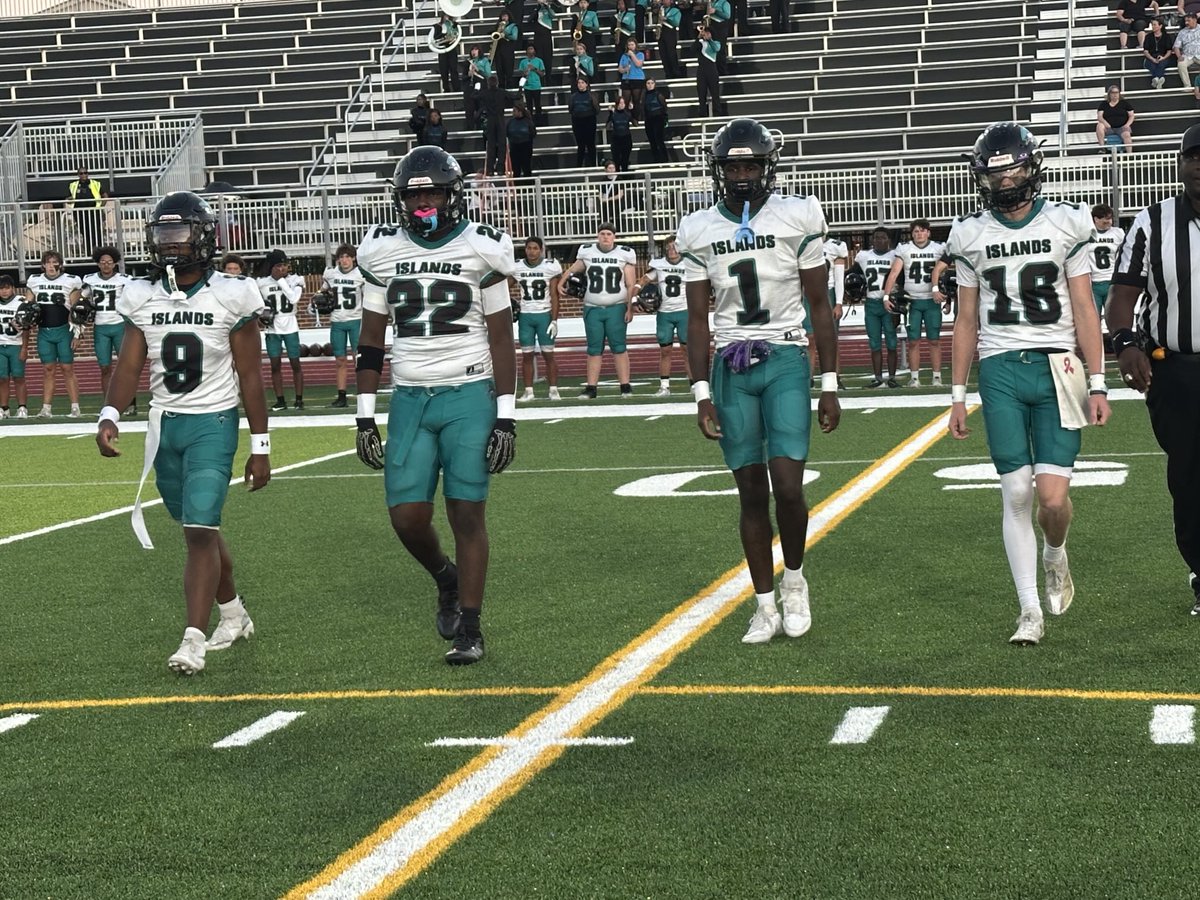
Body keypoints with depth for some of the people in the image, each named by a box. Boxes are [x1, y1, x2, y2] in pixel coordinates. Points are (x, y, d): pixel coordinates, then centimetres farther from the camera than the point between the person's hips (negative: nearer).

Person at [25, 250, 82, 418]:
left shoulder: (71, 281, -1)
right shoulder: (34, 281, 9)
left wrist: (76, 334, -5)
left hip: (64, 330, -3)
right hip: (44, 331, 3)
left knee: (67, 369, -3)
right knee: (48, 369, 4)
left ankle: (75, 407, -1)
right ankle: (46, 408, 5)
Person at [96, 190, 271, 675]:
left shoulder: (230, 296, -8)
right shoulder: (143, 298, 3)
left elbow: (250, 376, -5)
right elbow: (129, 366, 2)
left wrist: (260, 447, -4)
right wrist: (109, 416, -16)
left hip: (214, 423, -5)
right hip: (165, 425, 5)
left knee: (200, 530, -13)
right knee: (199, 528, 15)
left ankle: (193, 641, -13)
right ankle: (234, 614, 34)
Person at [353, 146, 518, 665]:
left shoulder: (481, 249, -3)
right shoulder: (382, 252, 5)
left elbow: (501, 341, -1)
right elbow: (371, 340, 10)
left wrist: (505, 419, -6)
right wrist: (365, 418, 6)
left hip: (469, 397, -3)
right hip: (409, 398, 3)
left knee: (466, 513, -4)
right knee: (407, 516, -2)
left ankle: (469, 629, 7)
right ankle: (446, 579, 30)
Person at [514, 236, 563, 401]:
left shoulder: (550, 266, -5)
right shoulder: (517, 267, 2)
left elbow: (554, 296, -5)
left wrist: (554, 320, -9)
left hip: (545, 315, -2)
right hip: (525, 316, 3)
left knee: (548, 354, -1)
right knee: (527, 355, 3)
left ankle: (553, 390, 3)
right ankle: (528, 391, 7)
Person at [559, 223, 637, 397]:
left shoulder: (624, 255, 0)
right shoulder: (587, 253, 4)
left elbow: (630, 285, 1)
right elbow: (573, 270, 23)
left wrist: (630, 308, -4)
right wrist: (561, 283, 16)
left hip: (616, 308, -2)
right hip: (592, 309, 2)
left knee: (618, 347, -4)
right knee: (594, 349, 4)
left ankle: (625, 386, -1)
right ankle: (591, 388, 5)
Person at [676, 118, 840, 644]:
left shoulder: (796, 220, -1)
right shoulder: (700, 231, 5)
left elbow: (820, 307, 4)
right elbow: (698, 319, 8)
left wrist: (830, 385, 2)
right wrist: (702, 395, 2)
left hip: (786, 361, -2)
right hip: (731, 367, 2)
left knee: (787, 486, -12)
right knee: (752, 492, 4)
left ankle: (794, 577, 15)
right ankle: (765, 604, 15)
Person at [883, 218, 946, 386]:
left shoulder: (939, 248, 3)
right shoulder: (904, 248, 0)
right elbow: (894, 273, -3)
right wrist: (886, 296, -11)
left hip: (932, 301, 0)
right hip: (912, 301, 0)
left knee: (934, 340, 0)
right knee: (913, 341, 0)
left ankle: (937, 376, 5)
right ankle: (914, 377, 5)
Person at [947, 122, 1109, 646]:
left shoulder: (1066, 225, 3)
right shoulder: (971, 236, 7)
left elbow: (1085, 311, 4)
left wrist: (1097, 384, -1)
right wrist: (958, 395, 10)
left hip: (1057, 369, -1)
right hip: (1000, 371, 1)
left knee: (1053, 496, -9)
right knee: (1016, 495, -3)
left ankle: (1055, 557, 25)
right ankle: (1030, 611, 5)